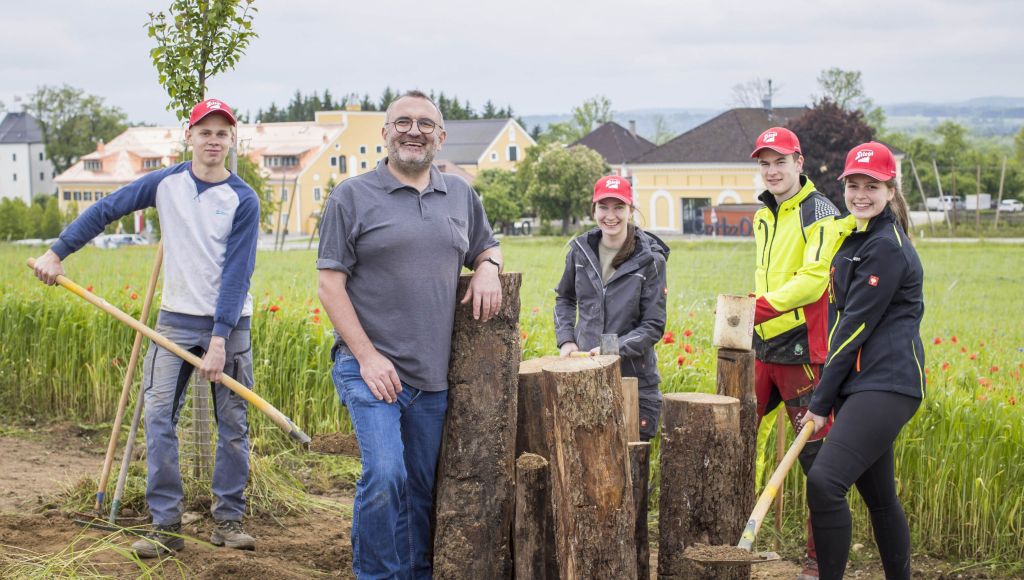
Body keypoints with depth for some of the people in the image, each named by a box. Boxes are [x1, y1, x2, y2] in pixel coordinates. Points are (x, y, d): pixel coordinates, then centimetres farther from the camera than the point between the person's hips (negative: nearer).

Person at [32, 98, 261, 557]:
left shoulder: (243, 200, -9)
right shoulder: (166, 183, 1)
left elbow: (237, 273, -14)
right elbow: (105, 210, 8)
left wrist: (219, 339, -20)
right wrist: (58, 251, 3)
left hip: (228, 324, -2)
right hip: (176, 319, 2)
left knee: (233, 426, 3)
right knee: (158, 417, -5)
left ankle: (228, 520, 15)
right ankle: (166, 525, 0)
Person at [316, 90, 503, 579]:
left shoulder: (461, 195, 13)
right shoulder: (352, 196, -2)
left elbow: (486, 248, 28)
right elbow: (330, 284, -5)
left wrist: (488, 268, 2)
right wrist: (367, 356, -13)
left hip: (435, 374, 5)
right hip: (372, 368, -5)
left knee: (424, 486, 10)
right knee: (385, 475, -18)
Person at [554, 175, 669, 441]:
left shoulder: (649, 260, -8)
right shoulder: (581, 251, 2)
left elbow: (653, 326, -6)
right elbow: (564, 298, 19)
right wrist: (566, 339, 4)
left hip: (635, 380, -3)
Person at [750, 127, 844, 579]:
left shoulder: (820, 214, -8)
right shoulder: (763, 216, 16)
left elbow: (814, 279, -20)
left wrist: (760, 308, -27)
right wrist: (751, 314, 14)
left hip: (802, 350, -8)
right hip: (762, 346, 8)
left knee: (817, 455, -2)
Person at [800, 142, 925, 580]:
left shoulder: (886, 247, -13)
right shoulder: (857, 238, 17)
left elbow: (858, 325, -15)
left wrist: (821, 401, -12)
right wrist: (827, 395, 17)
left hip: (887, 385, -10)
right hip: (861, 384, 10)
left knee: (824, 482, -21)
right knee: (878, 495, 16)